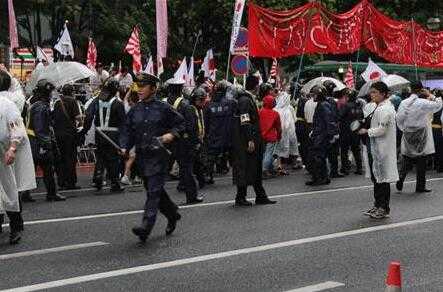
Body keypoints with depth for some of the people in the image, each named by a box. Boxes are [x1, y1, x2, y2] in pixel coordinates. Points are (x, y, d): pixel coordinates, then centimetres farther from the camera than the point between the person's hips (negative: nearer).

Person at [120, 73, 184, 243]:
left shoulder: (163, 108, -4)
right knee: (154, 190, 15)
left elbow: (180, 124, 4)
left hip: (159, 155, -6)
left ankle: (146, 226, -18)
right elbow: (127, 131, 10)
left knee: (154, 190, -12)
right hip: (141, 156, 6)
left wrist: (169, 136, -12)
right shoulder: (134, 110, 9)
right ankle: (172, 215, 35)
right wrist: (124, 148, -6)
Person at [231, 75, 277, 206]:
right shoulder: (245, 100, -17)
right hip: (245, 142, -11)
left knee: (256, 169, 14)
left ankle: (261, 196, 20)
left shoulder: (249, 99, 15)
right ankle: (240, 198, 5)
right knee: (245, 169, -3)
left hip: (251, 141, 11)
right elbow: (245, 122, -22)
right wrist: (250, 140, -24)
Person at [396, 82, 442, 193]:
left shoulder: (403, 103, 0)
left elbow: (399, 119, 5)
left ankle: (400, 181, 3)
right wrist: (430, 96, 0)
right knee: (421, 163, 6)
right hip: (421, 138, -4)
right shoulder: (423, 103, -15)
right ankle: (420, 186, 11)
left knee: (406, 162, 13)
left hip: (407, 138, 4)